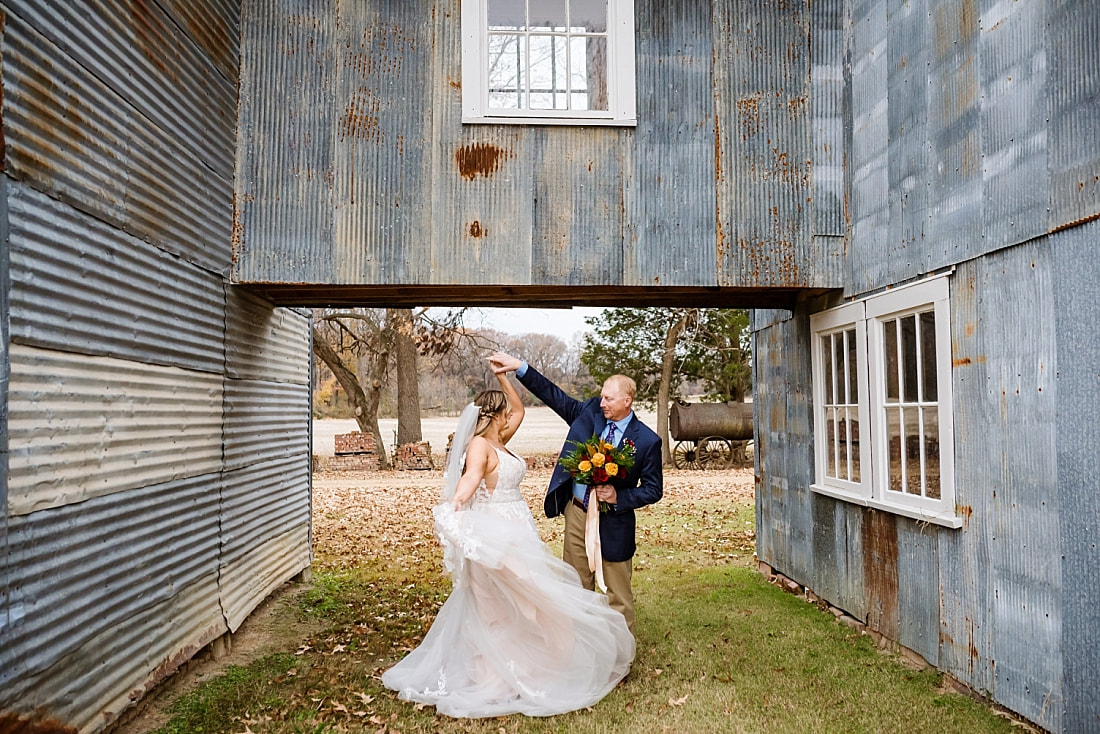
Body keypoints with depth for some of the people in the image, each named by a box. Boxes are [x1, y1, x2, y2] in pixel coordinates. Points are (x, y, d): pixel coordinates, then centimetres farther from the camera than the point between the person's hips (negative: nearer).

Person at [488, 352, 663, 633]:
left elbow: (654, 489, -7)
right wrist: (518, 367, -5)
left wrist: (619, 498, -21)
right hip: (577, 513, 4)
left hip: (613, 521, -4)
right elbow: (554, 395, 1)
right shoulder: (590, 412, -2)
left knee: (618, 594, 9)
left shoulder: (647, 440, -12)